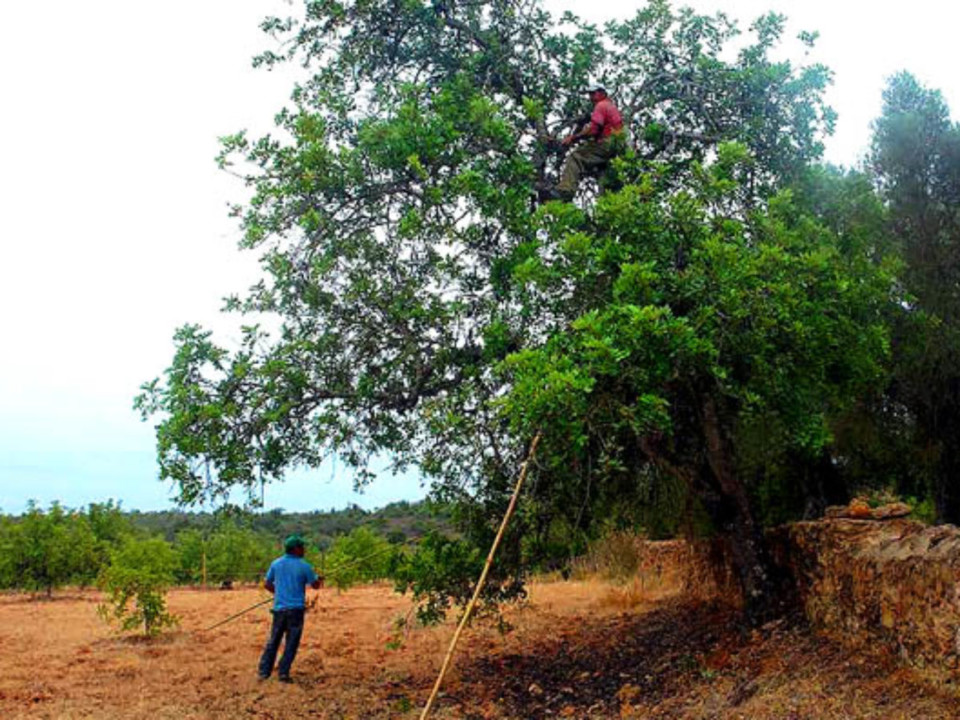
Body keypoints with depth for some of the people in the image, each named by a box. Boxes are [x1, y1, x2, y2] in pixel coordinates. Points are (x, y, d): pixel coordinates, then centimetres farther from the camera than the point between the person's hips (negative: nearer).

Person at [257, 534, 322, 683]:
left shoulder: (276, 563, 3)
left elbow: (267, 584, 11)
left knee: (273, 641, 13)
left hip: (279, 608, 4)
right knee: (291, 643, 5)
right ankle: (283, 672, 3)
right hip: (296, 608, -3)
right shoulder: (304, 566, -7)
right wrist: (320, 580, 25)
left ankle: (264, 671, 12)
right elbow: (315, 585, 2)